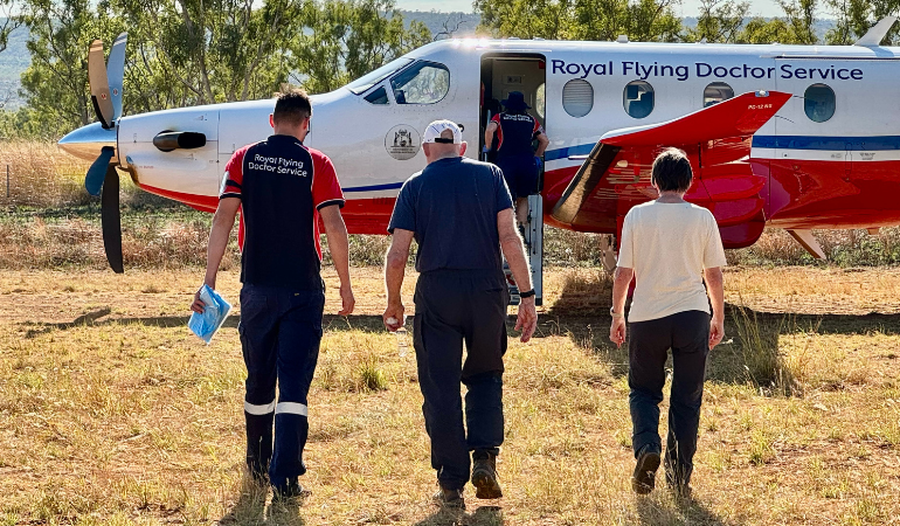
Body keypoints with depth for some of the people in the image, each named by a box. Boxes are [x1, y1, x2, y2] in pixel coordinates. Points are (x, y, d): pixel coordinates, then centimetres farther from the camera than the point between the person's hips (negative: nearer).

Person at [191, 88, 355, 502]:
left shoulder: (243, 160, 3)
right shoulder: (317, 165, -3)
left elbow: (223, 219, -4)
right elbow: (333, 225, -9)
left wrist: (209, 281, -3)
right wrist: (345, 284, 0)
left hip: (257, 286, 3)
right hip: (302, 289, -3)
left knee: (259, 379, 17)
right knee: (294, 383, -3)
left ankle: (258, 464, 31)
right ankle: (285, 477, -12)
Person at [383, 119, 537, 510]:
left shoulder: (415, 186, 5)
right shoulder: (489, 175, 7)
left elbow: (397, 256, 0)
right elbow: (509, 238, -2)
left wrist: (394, 303, 15)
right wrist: (527, 295, -2)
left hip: (436, 294, -1)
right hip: (487, 289, 1)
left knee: (441, 389, 5)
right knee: (485, 375, 20)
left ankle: (452, 485, 6)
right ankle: (484, 458, 3)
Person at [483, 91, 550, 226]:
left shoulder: (500, 117, 10)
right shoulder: (531, 120, 18)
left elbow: (489, 130, -8)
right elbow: (545, 140, 17)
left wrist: (488, 149, 5)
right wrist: (536, 157, 27)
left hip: (506, 161, -2)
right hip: (527, 162, 2)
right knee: (522, 198, 17)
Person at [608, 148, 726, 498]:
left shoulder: (637, 216, 0)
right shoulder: (702, 218, 1)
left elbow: (623, 273, 0)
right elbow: (714, 275, 5)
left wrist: (617, 316, 12)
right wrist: (718, 318, 17)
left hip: (647, 317, 0)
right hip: (692, 315, 0)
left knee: (643, 390, 15)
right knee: (687, 398, 8)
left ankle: (647, 447, -11)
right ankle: (680, 478, 7)